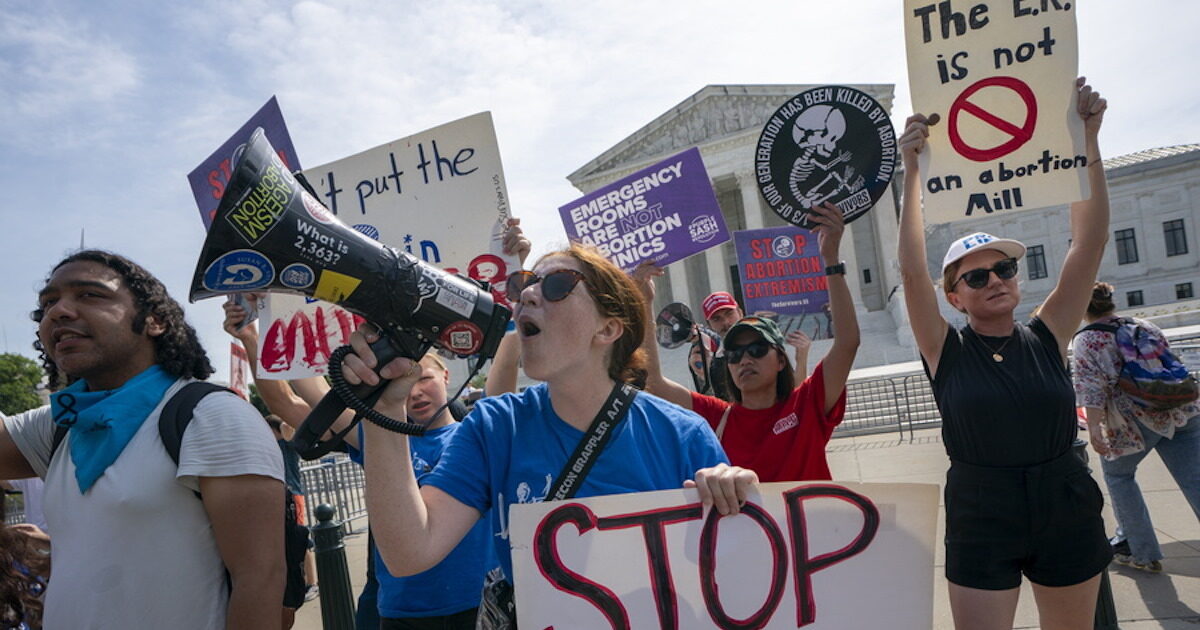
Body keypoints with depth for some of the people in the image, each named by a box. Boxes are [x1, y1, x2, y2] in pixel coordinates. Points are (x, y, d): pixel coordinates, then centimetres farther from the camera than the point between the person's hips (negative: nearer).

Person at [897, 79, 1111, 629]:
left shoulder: (1046, 338, -2)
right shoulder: (946, 351, -8)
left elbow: (1090, 241, -7)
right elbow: (911, 270, -20)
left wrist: (1088, 141, -12)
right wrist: (912, 171, -24)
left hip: (1068, 516, 3)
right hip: (980, 523, -3)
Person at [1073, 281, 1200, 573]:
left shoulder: (1086, 341, -3)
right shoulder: (1146, 327, 14)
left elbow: (1092, 386, -15)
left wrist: (1093, 427, -20)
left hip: (1135, 421, -5)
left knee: (1118, 474, 17)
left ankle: (1143, 552, 19)